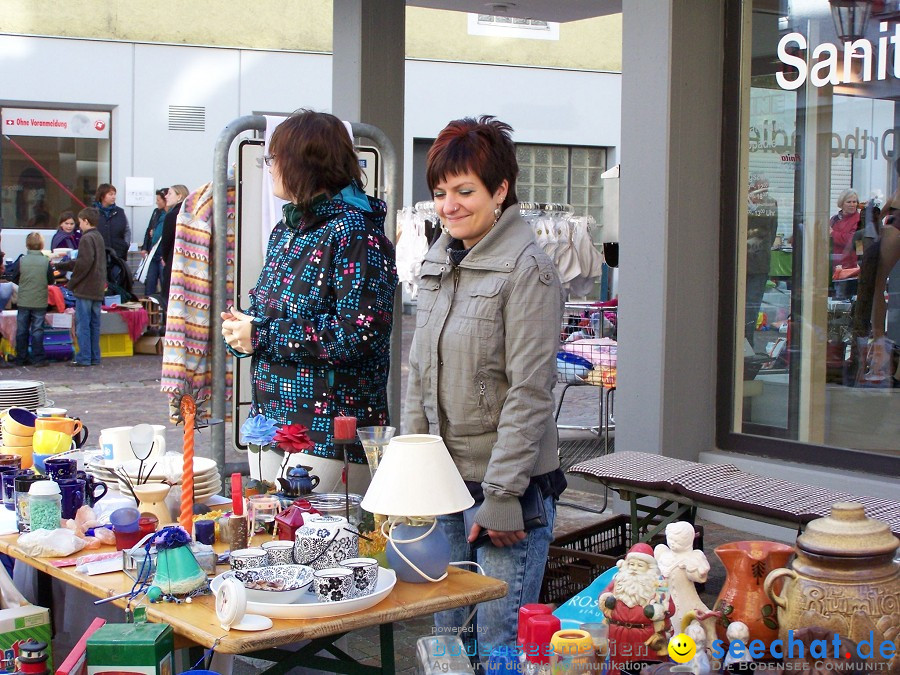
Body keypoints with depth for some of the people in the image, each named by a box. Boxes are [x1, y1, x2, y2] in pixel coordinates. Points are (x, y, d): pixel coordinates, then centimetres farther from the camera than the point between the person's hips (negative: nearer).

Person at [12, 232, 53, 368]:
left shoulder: (22, 261, -7)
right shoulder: (46, 261, -9)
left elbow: (15, 279, 2)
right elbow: (51, 281, -2)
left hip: (23, 302, 1)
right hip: (40, 303, -1)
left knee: (22, 330, 10)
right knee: (37, 330, 3)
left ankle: (21, 358, 15)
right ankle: (38, 359, 1)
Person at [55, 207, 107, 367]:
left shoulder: (86, 239, -12)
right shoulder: (99, 237, 17)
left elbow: (84, 263, -21)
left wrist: (72, 282, -11)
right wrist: (60, 266, 27)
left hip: (85, 289, -9)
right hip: (98, 290, 9)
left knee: (82, 324, -5)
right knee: (94, 324, 11)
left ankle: (84, 358, -5)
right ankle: (94, 357, 13)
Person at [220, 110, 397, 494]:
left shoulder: (355, 232, -13)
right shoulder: (286, 229, 15)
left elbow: (360, 333, -22)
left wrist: (262, 336, -17)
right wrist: (241, 326, -1)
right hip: (270, 421, 9)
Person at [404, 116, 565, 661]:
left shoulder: (527, 269, -13)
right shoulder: (438, 264, 10)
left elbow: (529, 394, -16)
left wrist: (501, 496, -18)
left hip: (508, 482, -7)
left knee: (500, 643, -1)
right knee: (449, 634, 15)